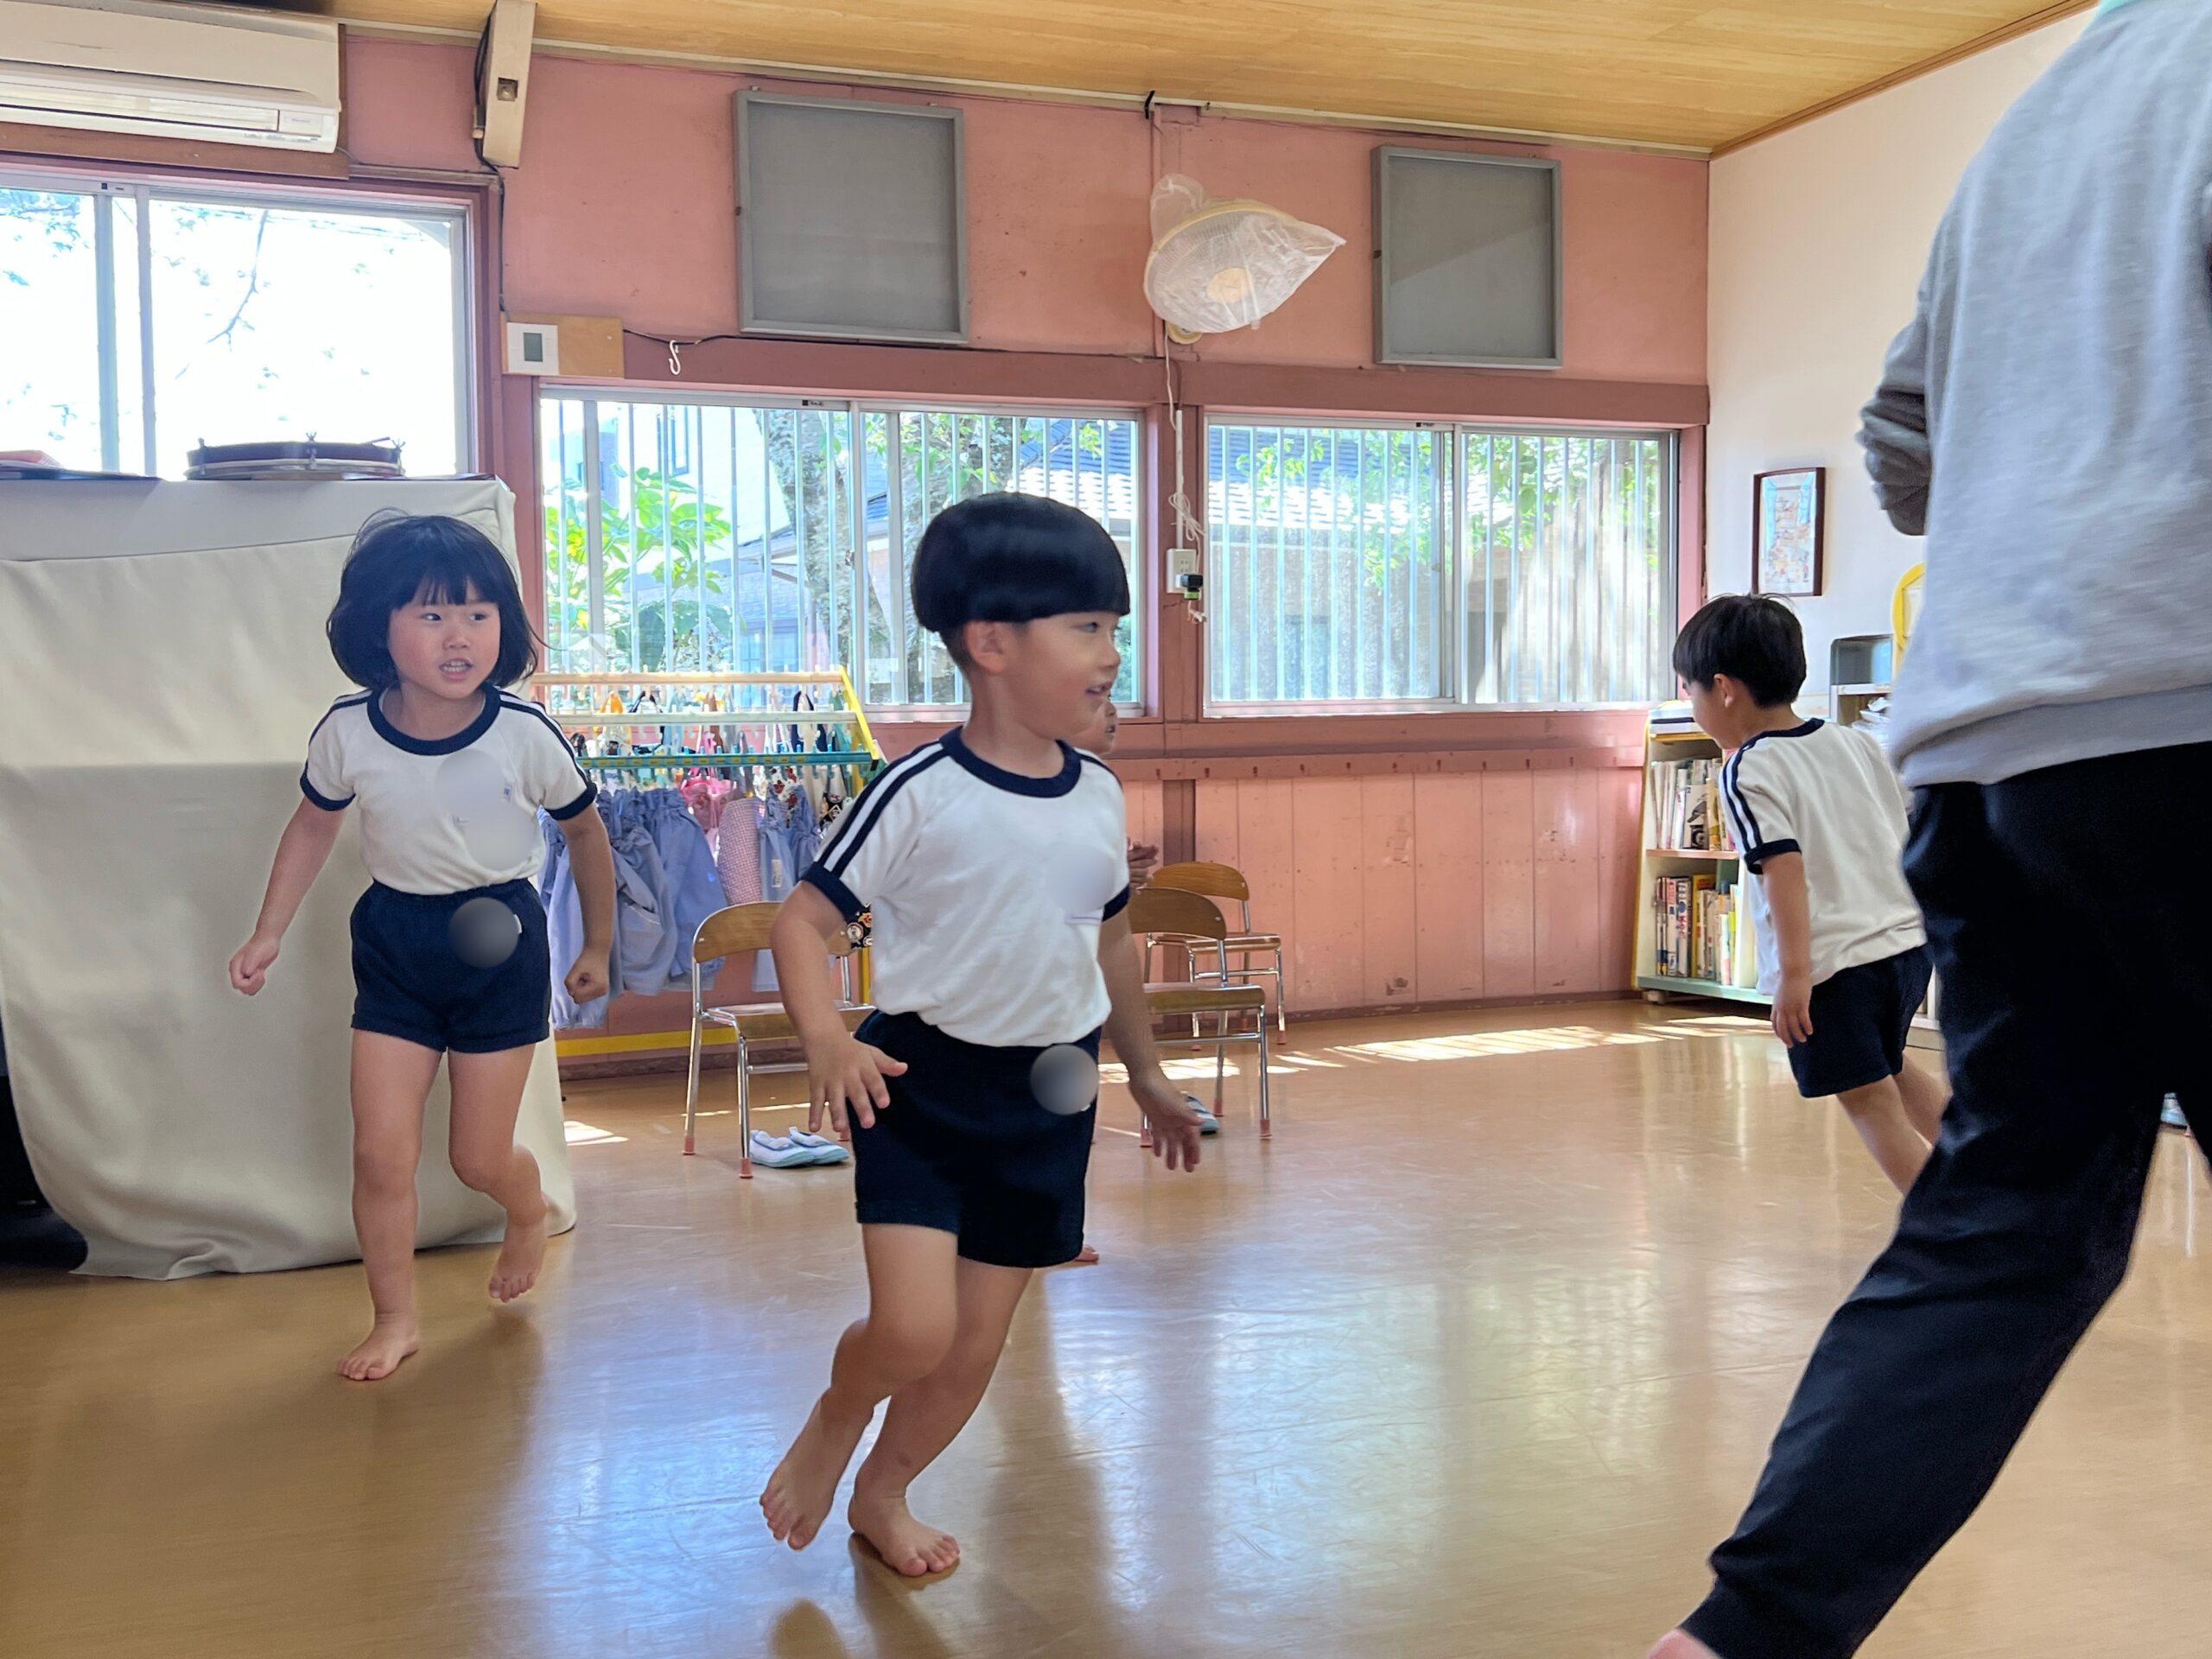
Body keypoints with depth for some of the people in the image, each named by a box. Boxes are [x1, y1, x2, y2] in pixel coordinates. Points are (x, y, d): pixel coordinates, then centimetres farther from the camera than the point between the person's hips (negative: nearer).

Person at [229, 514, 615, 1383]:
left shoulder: (524, 736, -18)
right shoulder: (347, 732, -12)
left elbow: (584, 831, -1)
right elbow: (313, 825, 9)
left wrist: (597, 946, 8)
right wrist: (269, 934, 6)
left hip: (499, 939, -2)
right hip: (393, 941, 2)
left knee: (480, 1158, 3)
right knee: (381, 1151, -2)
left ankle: (531, 1214, 40)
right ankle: (395, 1320, 19)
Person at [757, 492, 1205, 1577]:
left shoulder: (1099, 798, 2)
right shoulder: (920, 794, -15)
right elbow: (804, 921, -12)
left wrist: (1147, 1080, 23)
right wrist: (827, 1043, -29)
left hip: (1046, 1097, 5)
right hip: (922, 1084, -5)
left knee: (979, 1342, 12)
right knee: (913, 1326, -15)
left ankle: (882, 1492, 38)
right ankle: (833, 1423, 20)